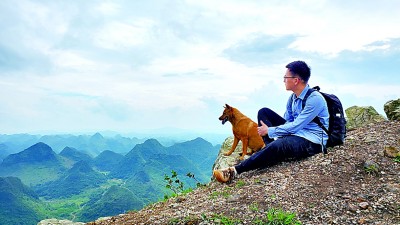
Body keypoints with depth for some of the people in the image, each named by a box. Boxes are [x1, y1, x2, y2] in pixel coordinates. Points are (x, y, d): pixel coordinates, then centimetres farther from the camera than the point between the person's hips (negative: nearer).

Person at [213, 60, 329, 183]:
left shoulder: (315, 99, -19)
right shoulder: (293, 98, 5)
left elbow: (295, 126, -22)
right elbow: (287, 121, 9)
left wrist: (269, 131, -15)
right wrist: (270, 131, -9)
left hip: (312, 142, -8)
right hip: (295, 132, 9)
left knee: (278, 145, -38)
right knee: (264, 112, 1)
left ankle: (235, 170, -35)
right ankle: (273, 153, -12)